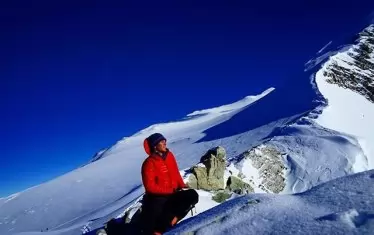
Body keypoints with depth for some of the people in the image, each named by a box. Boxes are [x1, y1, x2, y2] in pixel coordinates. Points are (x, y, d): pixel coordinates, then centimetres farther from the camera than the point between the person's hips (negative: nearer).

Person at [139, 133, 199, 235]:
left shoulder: (169, 155, 4)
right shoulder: (149, 163, -14)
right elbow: (150, 186, -16)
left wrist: (183, 186, -3)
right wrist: (171, 190, -19)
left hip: (173, 194, 6)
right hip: (157, 197, -5)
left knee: (192, 195, -18)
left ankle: (170, 220, -17)